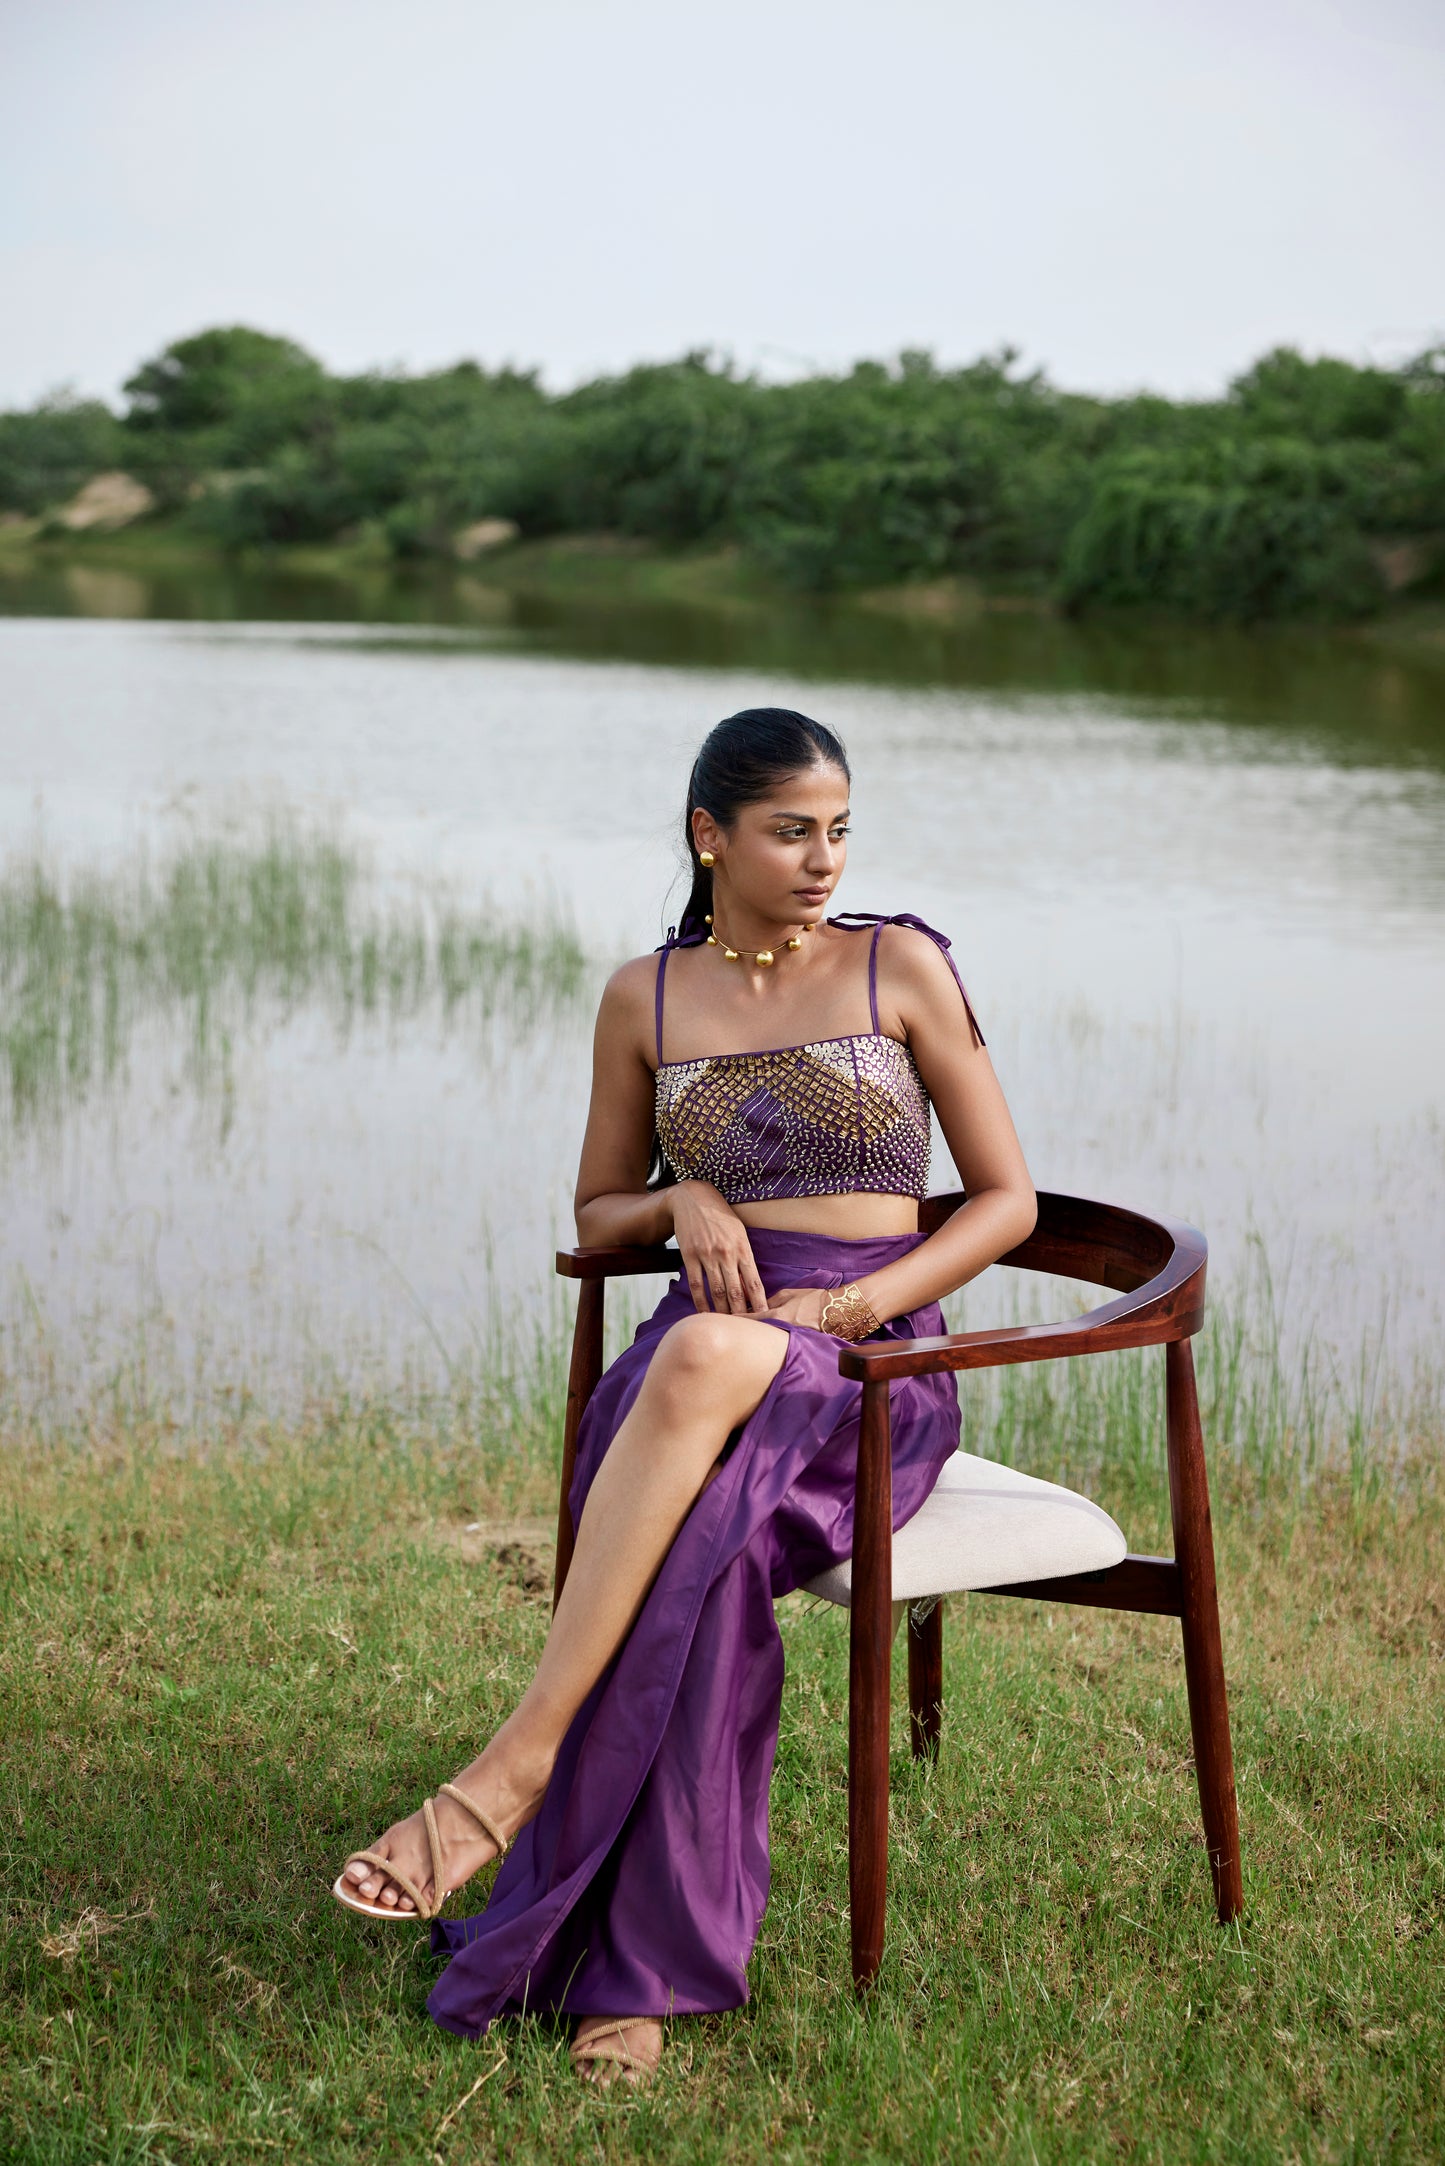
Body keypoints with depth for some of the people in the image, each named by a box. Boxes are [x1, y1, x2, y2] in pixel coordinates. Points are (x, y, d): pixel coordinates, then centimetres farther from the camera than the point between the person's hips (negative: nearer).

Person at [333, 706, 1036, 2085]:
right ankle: (646, 1970, -36)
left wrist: (853, 1302, -11)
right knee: (698, 1539, -38)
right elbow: (596, 1218, 21)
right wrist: (687, 1202, -4)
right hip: (705, 1340, 2)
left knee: (704, 1362, -41)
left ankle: (517, 1761, -40)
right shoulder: (644, 998, 12)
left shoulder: (901, 967, 6)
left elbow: (1007, 1198, 6)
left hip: (876, 1362, -2)